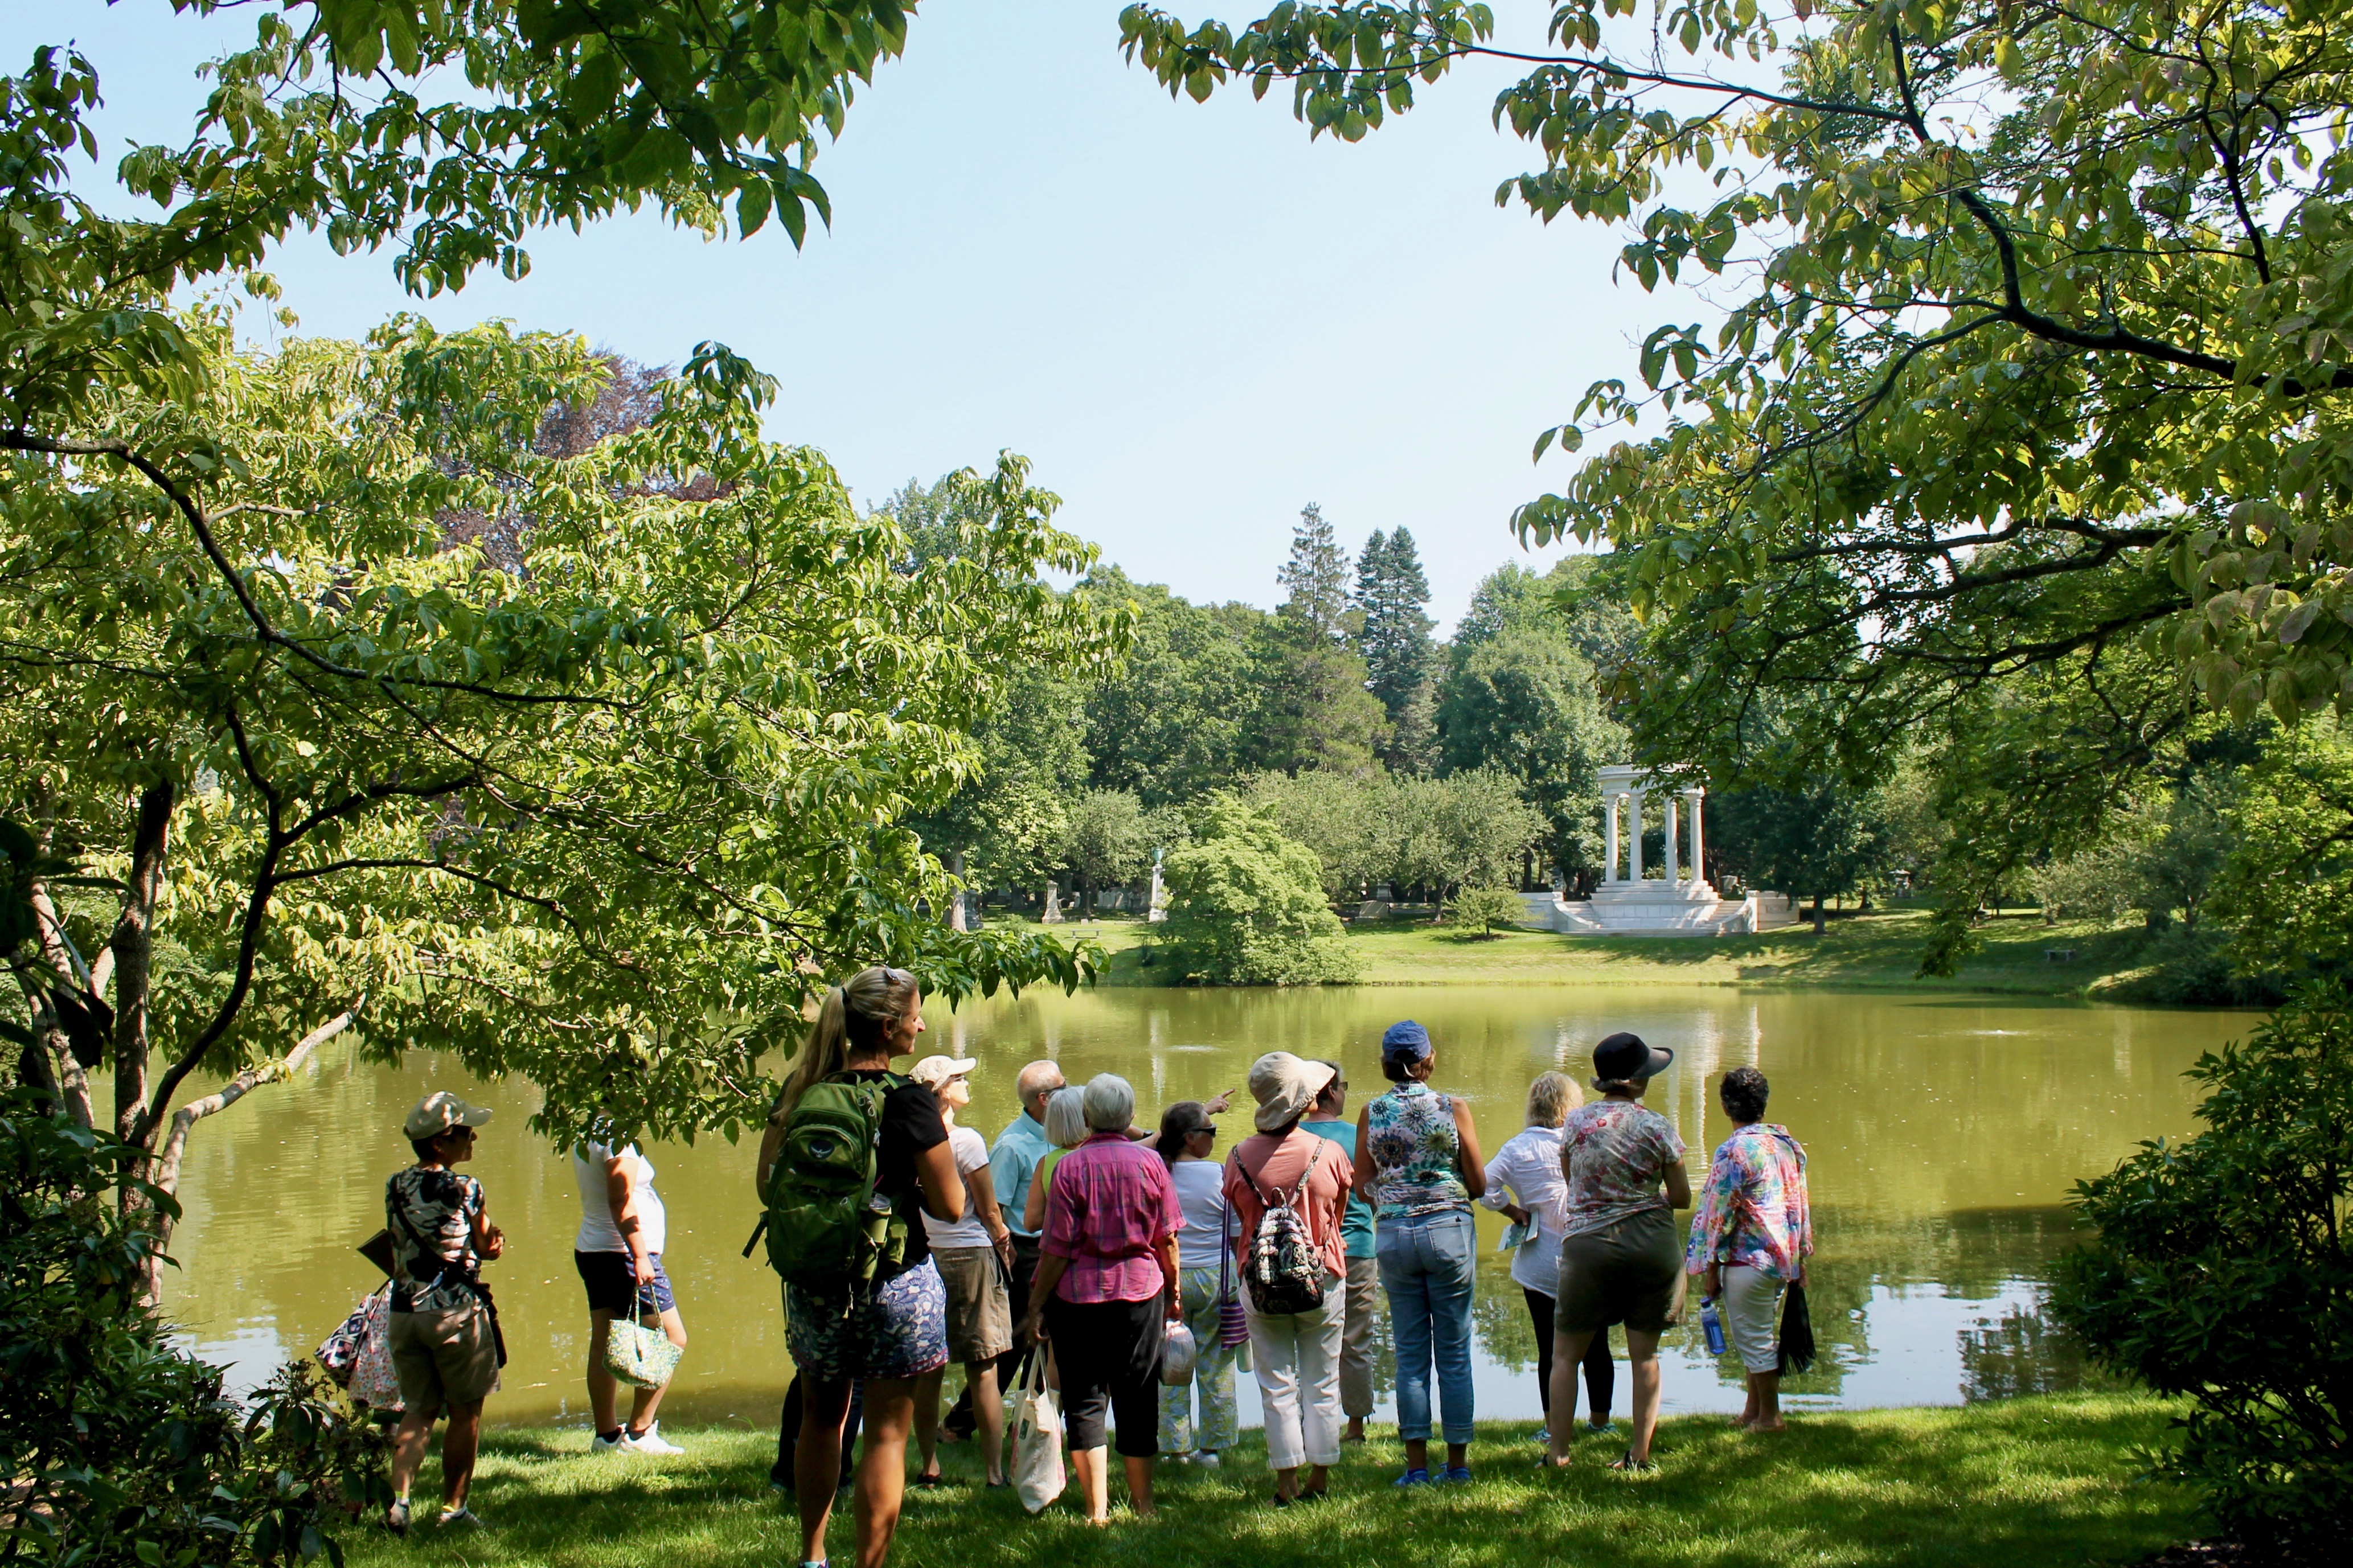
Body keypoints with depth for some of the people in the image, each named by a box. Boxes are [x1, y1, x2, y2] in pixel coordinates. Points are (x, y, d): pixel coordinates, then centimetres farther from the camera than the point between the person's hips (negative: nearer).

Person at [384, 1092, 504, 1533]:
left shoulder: (395, 1189, 4)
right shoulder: (465, 1190, -14)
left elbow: (399, 1253, 14)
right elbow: (489, 1248, -4)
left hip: (405, 1311, 5)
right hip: (456, 1313, -5)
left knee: (419, 1411, 14)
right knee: (465, 1413, 9)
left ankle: (399, 1499, -2)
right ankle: (454, 1507, 14)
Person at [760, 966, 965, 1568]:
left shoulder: (801, 1089, 0)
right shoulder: (909, 1100, -15)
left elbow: (767, 1181, 9)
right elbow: (950, 1206, -12)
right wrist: (939, 1136, 3)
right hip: (893, 1284, -5)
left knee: (821, 1417, 23)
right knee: (887, 1433, 6)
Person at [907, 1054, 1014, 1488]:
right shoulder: (966, 1141, -13)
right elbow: (989, 1212, -7)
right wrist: (1006, 1247, 9)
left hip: (922, 1257, 5)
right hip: (970, 1256, -5)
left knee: (926, 1371, 12)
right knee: (983, 1373, 0)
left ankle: (928, 1466, 20)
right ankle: (995, 1472, 2)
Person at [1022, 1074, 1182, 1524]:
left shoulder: (1071, 1166, -7)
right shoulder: (1149, 1162, -1)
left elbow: (1057, 1247, -8)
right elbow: (1168, 1237, 3)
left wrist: (1037, 1306, -1)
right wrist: (1173, 1292, 16)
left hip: (1079, 1293, -2)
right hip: (1141, 1290, 2)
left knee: (1084, 1398, 6)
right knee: (1137, 1397, 13)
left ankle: (1097, 1508, 3)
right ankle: (1141, 1500, 22)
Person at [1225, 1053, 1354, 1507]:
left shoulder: (1240, 1158, -10)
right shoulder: (1329, 1153, -13)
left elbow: (1237, 1223, 3)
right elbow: (1338, 1217, 3)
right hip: (1322, 1281, 0)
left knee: (1277, 1387, 9)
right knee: (1321, 1384, 13)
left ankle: (1286, 1484, 11)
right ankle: (1319, 1478, 19)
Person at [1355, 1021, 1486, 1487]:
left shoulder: (1371, 1114, -1)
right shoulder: (1453, 1109, -6)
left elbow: (1363, 1183, 3)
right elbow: (1479, 1183, -3)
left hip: (1393, 1234, 2)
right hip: (1449, 1230, -2)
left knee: (1410, 1353, 8)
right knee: (1454, 1352, 7)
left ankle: (1417, 1464, 9)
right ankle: (1458, 1461, 12)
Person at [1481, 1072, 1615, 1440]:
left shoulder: (1517, 1148, -5)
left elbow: (1485, 1186, -14)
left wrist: (1515, 1212, -3)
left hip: (1540, 1266, 0)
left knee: (1550, 1350, 7)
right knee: (1596, 1346, 14)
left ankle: (1554, 1426, 11)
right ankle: (1601, 1420, 25)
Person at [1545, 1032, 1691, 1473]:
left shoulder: (1577, 1121, -3)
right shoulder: (1657, 1127, -5)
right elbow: (1682, 1197, 1)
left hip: (1588, 1244, -1)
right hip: (1653, 1245, 1)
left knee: (1565, 1354, 8)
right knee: (1645, 1353, 11)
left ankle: (1558, 1453, 6)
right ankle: (1641, 1454, 15)